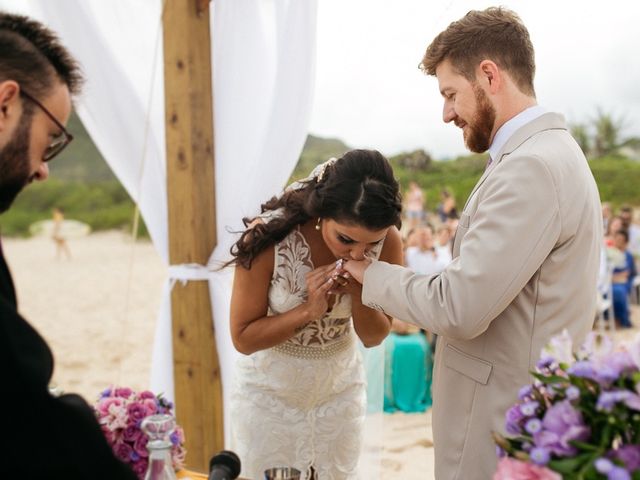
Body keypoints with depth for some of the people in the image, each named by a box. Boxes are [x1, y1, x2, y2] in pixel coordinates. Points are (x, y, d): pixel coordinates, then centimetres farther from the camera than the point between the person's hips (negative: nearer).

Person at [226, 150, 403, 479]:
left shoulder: (387, 242, -19)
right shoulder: (268, 236, -28)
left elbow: (374, 337, -7)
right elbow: (243, 338, -18)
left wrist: (358, 293, -27)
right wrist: (308, 310, -32)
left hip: (339, 388, 3)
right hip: (270, 391, -2)